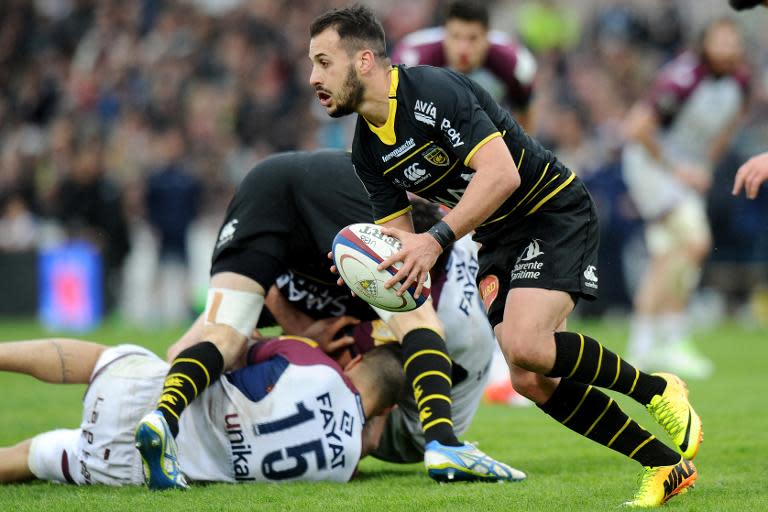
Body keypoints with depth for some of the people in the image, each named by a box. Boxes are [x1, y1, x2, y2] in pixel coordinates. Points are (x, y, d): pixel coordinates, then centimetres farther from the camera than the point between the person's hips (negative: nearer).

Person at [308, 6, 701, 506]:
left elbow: (502, 173, -32)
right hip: (499, 237, 8)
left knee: (524, 344, -27)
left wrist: (436, 239, -37)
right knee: (532, 381, -3)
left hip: (555, 211, -8)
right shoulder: (368, 152, 1)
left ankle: (657, 390, -5)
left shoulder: (435, 91, -24)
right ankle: (666, 467, 8)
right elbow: (399, 235, 4)